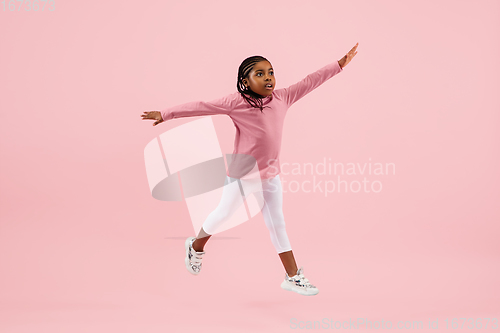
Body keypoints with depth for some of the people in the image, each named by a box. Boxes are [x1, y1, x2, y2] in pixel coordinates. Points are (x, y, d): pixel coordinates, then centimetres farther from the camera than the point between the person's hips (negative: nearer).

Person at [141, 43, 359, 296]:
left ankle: (293, 276, 18)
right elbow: (201, 107, -15)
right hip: (241, 174, -4)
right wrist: (165, 114, -12)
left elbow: (309, 82, 3)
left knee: (277, 223, 11)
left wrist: (341, 64, 7)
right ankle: (196, 247, 43)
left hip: (270, 175, 5)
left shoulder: (282, 98, -2)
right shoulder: (236, 102, -17)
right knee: (224, 213, 15)